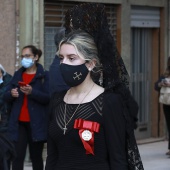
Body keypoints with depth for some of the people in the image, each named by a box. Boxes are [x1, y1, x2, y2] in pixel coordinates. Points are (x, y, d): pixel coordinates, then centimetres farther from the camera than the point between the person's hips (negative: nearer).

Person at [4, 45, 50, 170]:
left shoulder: (44, 75, -1)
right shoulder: (17, 75, 13)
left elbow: (48, 98, -10)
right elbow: (6, 96, 11)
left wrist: (32, 92, -24)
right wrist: (11, 94, -12)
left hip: (36, 123, -3)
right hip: (19, 123, 3)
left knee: (36, 156, 7)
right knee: (17, 156, -4)